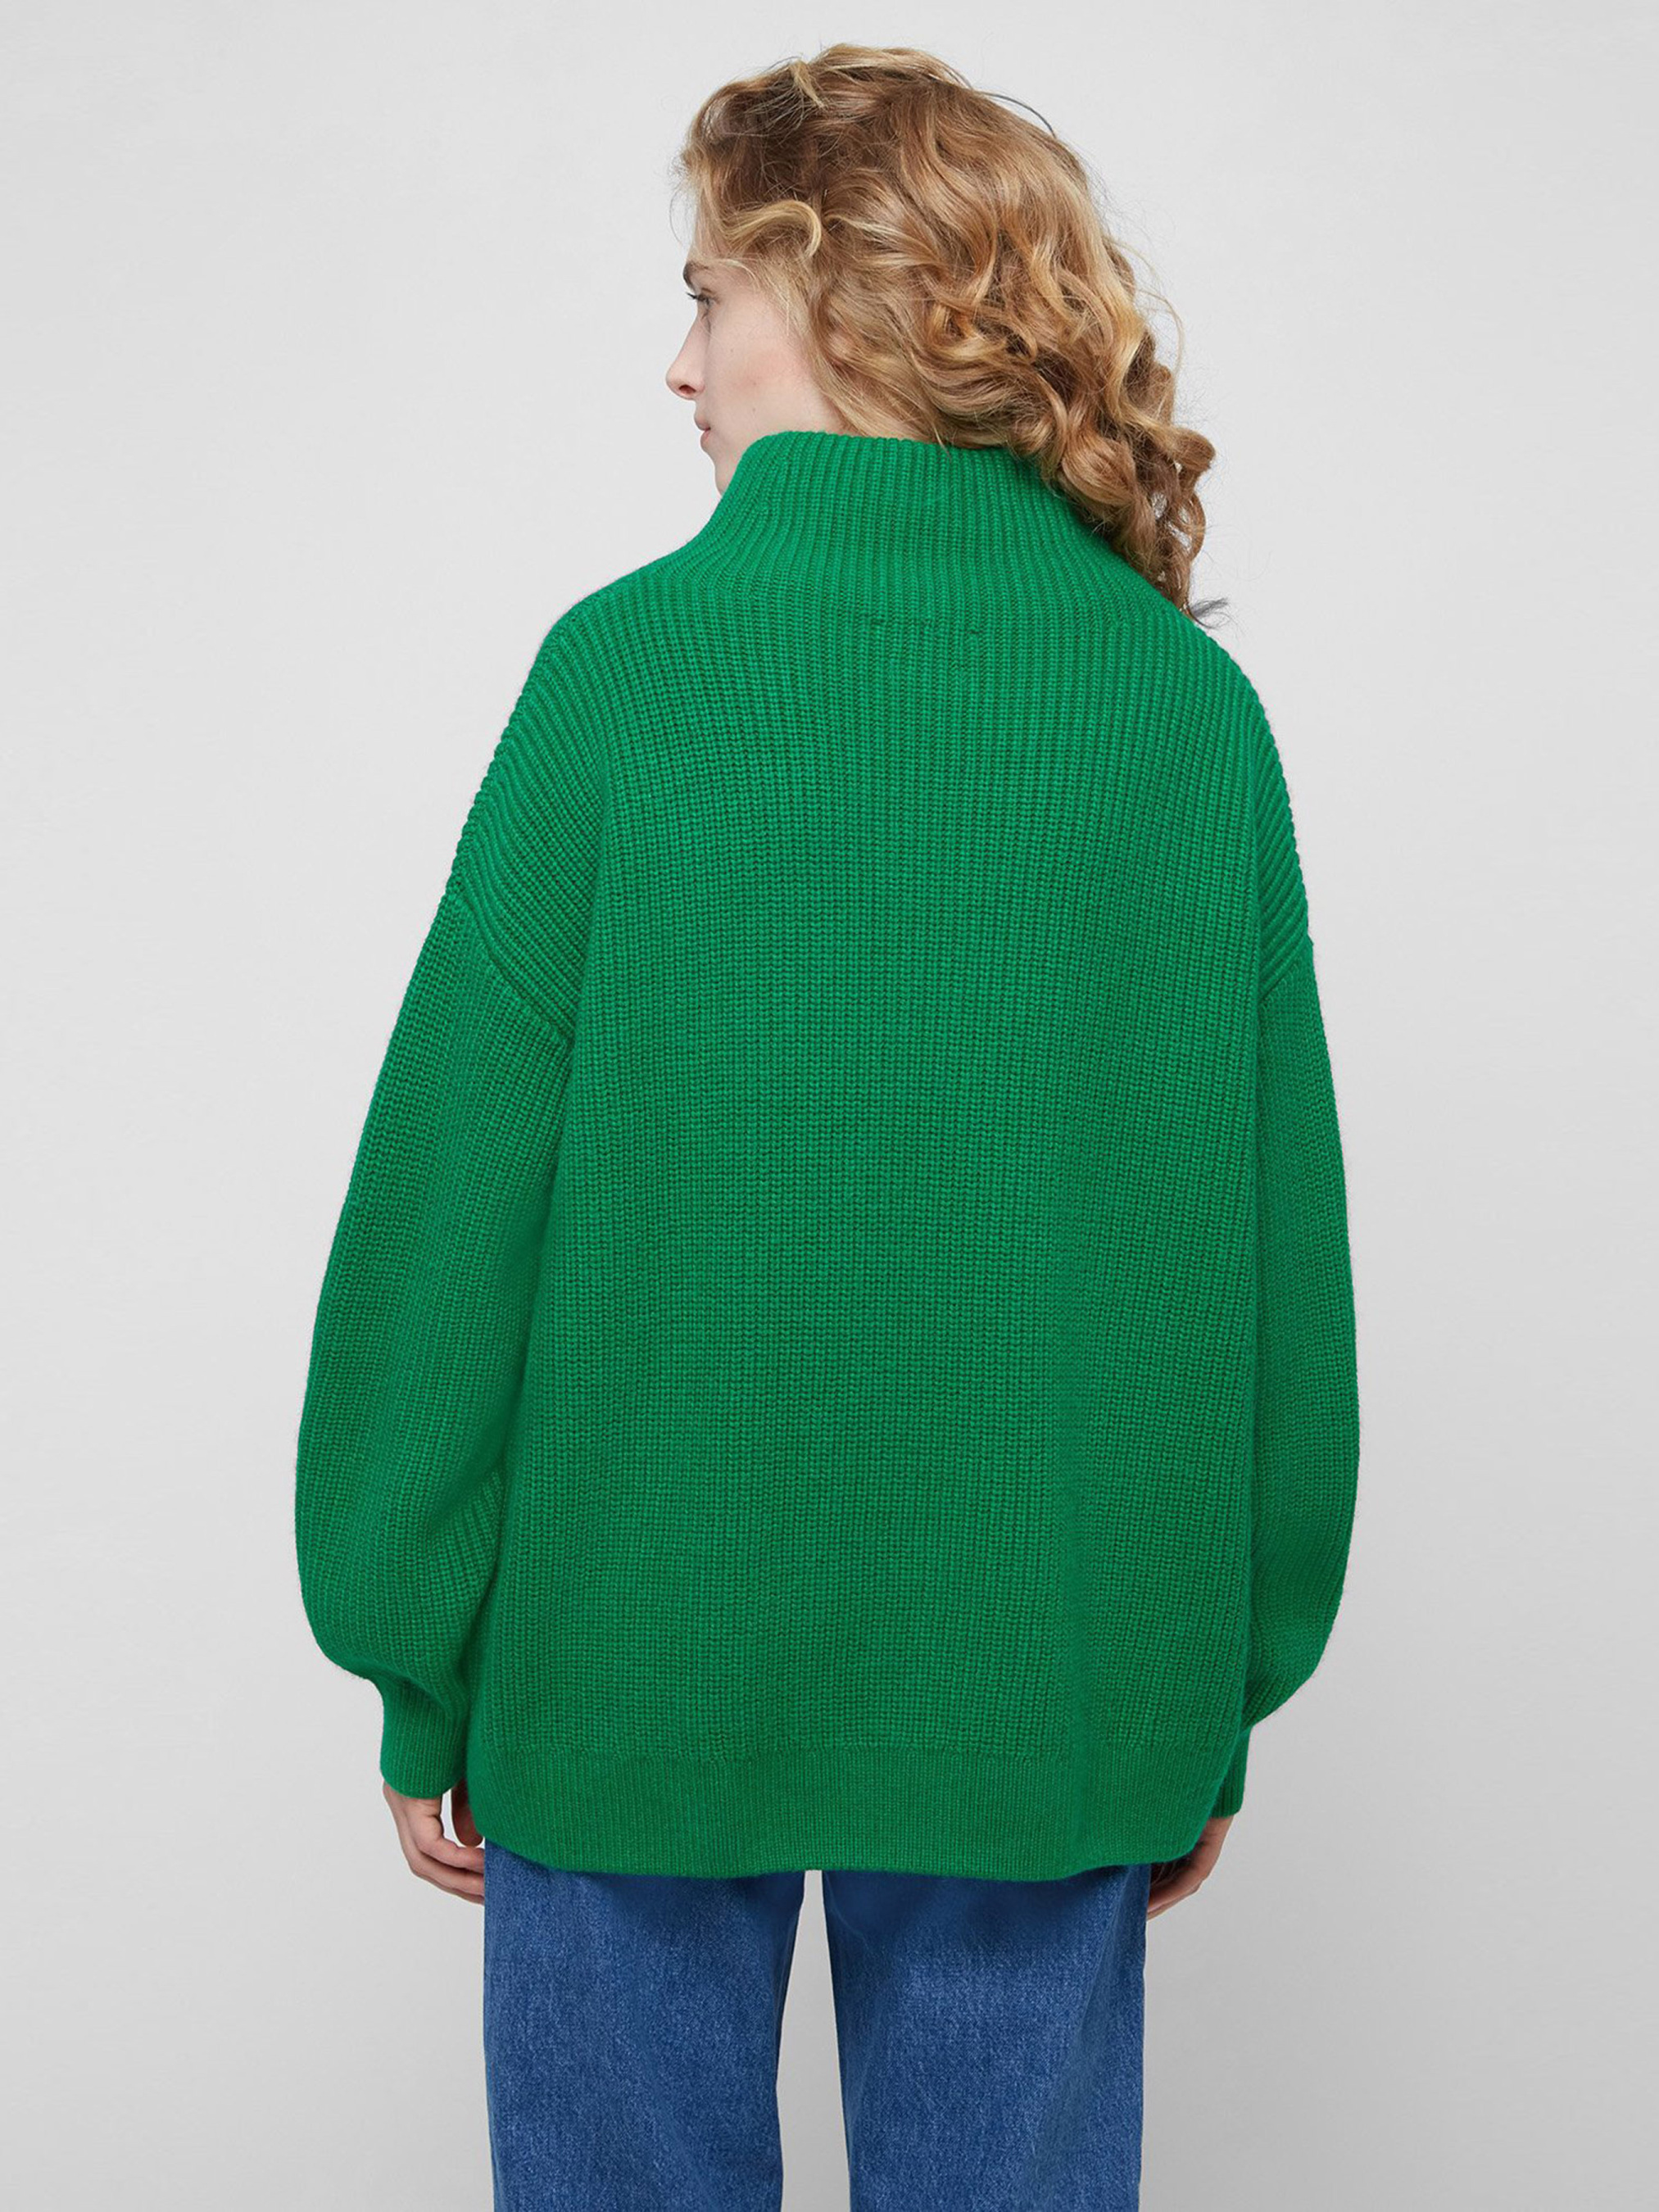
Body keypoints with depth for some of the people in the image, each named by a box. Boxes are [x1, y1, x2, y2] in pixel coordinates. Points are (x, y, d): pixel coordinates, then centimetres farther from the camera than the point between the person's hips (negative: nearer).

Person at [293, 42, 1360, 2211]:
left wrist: (417, 1670, 3)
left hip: (640, 1655, -2)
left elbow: (455, 1197, -9)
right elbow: (1281, 1248, 1)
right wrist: (1222, 1701, 12)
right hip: (1052, 1695, 3)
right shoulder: (1193, 705, -2)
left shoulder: (634, 664, -11)